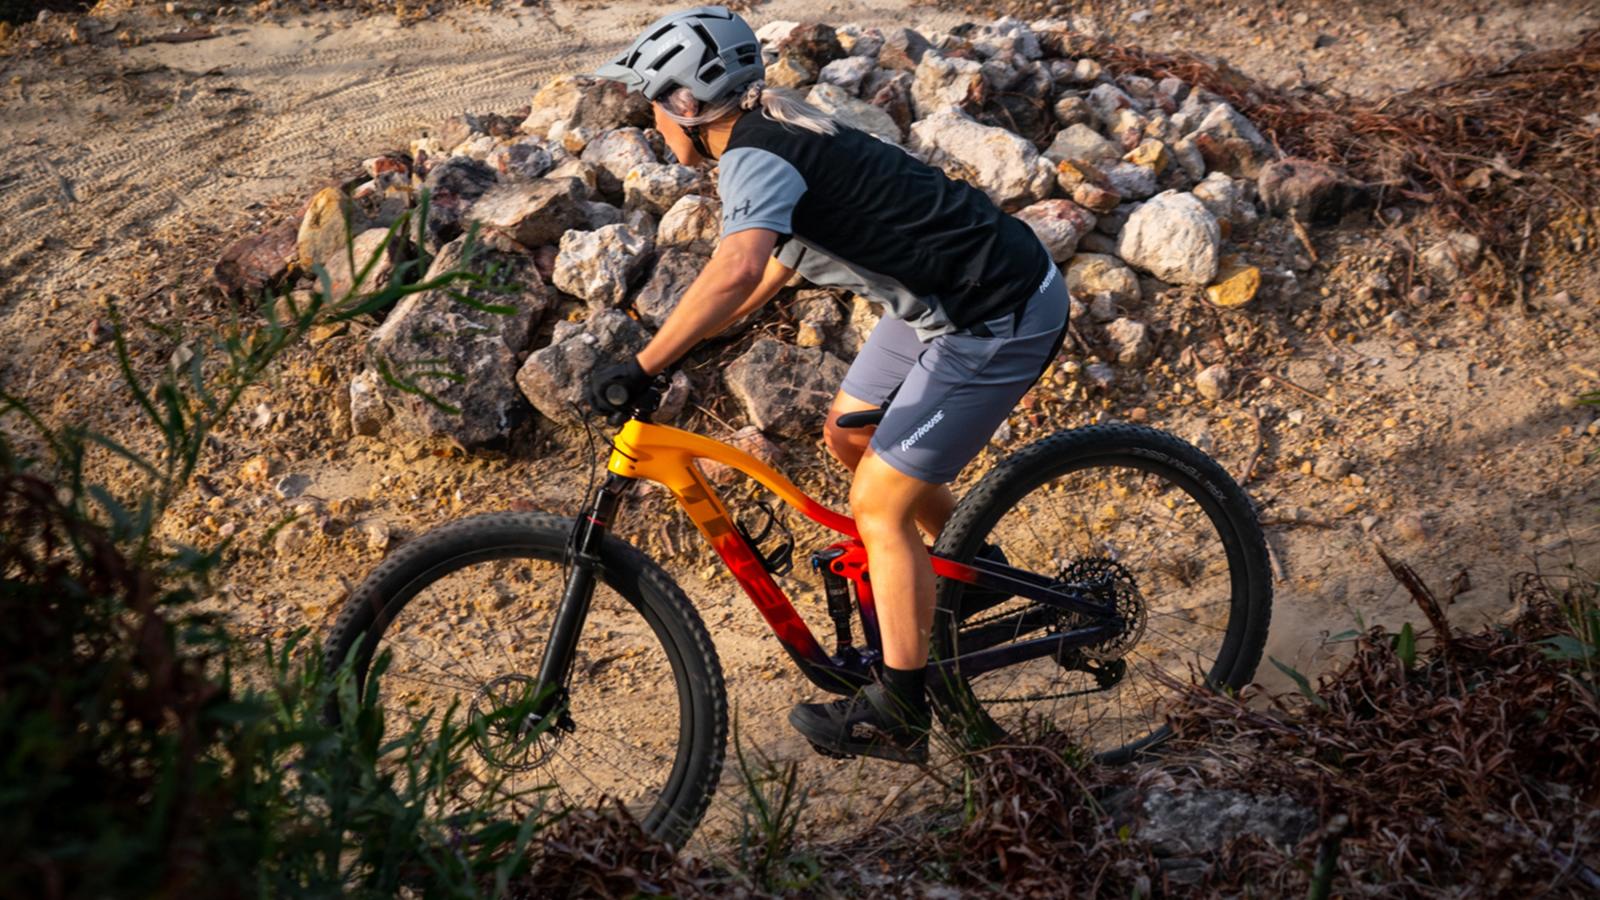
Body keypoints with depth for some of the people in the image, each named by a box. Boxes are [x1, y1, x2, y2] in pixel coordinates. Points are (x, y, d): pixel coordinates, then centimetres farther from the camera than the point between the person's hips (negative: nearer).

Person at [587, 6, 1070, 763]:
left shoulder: (754, 156, -20)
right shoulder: (775, 134, 10)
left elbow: (736, 272, -39)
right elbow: (775, 266, 24)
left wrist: (642, 367, -35)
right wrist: (690, 340, 21)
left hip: (999, 318, -10)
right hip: (951, 294, 10)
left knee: (878, 504, -4)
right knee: (849, 435, 21)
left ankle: (896, 718, 5)